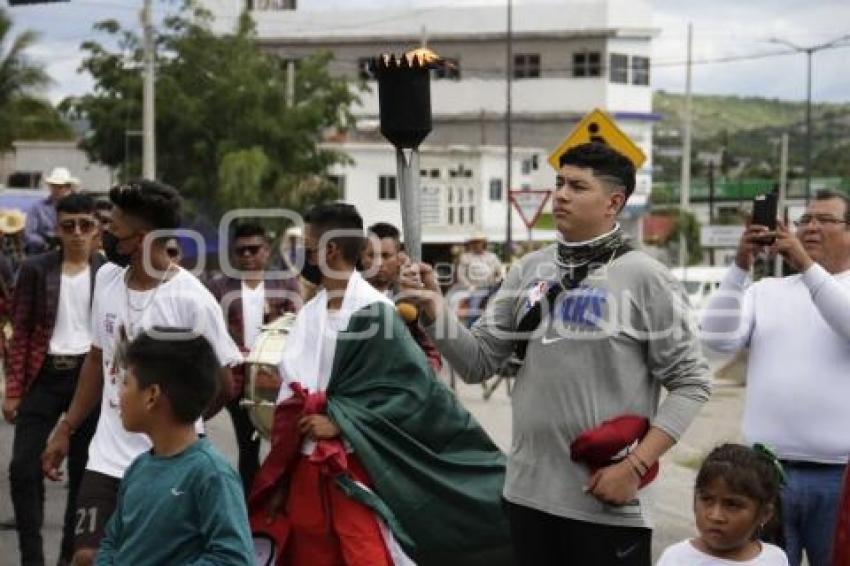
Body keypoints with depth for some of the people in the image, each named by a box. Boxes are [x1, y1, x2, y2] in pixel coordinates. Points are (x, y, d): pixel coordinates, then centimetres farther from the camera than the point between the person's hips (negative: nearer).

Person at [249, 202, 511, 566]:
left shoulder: (375, 312, -10)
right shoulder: (309, 314, 10)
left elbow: (412, 388, -15)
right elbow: (289, 396, 14)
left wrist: (340, 421, -16)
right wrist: (279, 477, 11)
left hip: (358, 472, -7)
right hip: (306, 470, 7)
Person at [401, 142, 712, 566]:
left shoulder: (644, 278, -7)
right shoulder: (528, 272, 6)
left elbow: (690, 383, -7)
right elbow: (478, 363, 5)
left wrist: (635, 467, -13)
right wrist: (434, 308, -11)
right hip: (527, 494, 5)